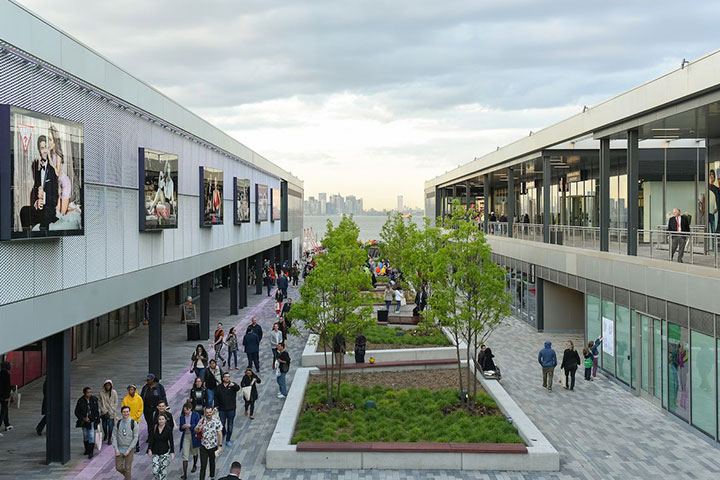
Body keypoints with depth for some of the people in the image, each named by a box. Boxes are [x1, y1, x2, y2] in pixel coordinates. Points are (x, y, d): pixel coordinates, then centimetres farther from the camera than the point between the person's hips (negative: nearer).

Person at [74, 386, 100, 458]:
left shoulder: (94, 399, -5)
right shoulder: (80, 401, -10)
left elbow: (97, 409, 8)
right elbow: (76, 412, -2)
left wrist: (97, 419, 8)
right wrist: (83, 418, -14)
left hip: (92, 421, -1)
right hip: (84, 421, 1)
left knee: (91, 436, -10)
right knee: (85, 436, 15)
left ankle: (90, 452, -8)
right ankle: (87, 449, 33)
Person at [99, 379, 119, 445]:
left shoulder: (114, 392, -5)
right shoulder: (101, 392, -4)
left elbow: (116, 403, 2)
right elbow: (99, 402, 2)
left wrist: (112, 411, -4)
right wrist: (103, 410, -4)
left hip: (111, 412, -1)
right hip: (104, 412, 1)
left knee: (110, 425, -9)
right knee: (104, 425, 9)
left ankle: (109, 438, 3)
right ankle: (105, 435, 36)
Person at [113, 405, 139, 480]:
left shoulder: (133, 423, -8)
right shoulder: (118, 423, -1)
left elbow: (136, 438, -8)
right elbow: (114, 436, 0)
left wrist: (128, 450, -13)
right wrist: (116, 449, -8)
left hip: (129, 449, -3)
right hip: (119, 449, 3)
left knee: (128, 468, 2)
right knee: (118, 467, 7)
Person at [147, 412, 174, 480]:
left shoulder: (168, 429, -5)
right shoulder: (154, 428, 0)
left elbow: (171, 441, -4)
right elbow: (151, 439, 0)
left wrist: (172, 452, -7)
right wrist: (149, 449, -9)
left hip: (165, 453, -2)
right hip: (155, 452, 2)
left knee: (163, 470, -2)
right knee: (155, 470, -5)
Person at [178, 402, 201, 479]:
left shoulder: (196, 415, -9)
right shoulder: (182, 416, -1)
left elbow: (198, 426, -11)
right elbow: (180, 428, 5)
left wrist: (190, 425, -26)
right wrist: (182, 427, -18)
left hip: (194, 436, -1)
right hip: (185, 436, 1)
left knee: (194, 452, 21)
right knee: (185, 456, -6)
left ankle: (194, 466, 48)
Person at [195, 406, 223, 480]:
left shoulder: (217, 422, -11)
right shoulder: (201, 421, -5)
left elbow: (220, 434, -8)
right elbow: (195, 430, 8)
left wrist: (220, 446, -12)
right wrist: (199, 430, -16)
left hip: (213, 446, 0)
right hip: (203, 446, 0)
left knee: (212, 462, 20)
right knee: (203, 465, -5)